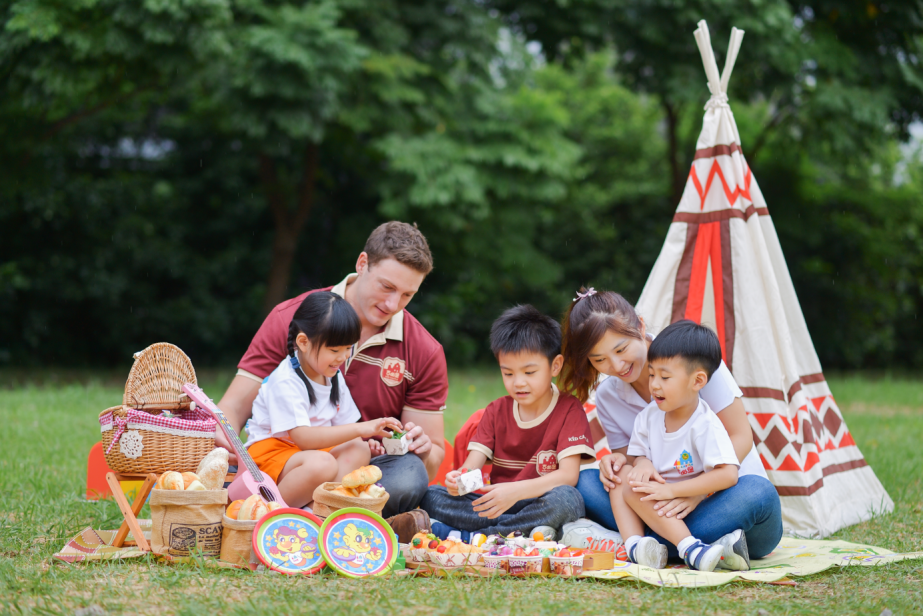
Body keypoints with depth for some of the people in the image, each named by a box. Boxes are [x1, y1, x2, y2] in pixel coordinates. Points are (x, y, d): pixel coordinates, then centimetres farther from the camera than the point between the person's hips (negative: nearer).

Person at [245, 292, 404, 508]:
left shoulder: (334, 377, 9)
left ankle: (316, 504, -35)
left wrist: (363, 441, -11)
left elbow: (342, 425, 14)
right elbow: (303, 437, -27)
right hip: (271, 450, -9)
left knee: (359, 450, -17)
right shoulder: (285, 382, -19)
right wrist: (362, 429, -29)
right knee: (322, 464, -36)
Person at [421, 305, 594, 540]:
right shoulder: (496, 411, 12)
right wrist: (460, 480, -25)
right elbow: (472, 466, 1)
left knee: (566, 499, -37)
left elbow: (568, 475, -15)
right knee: (432, 496, -17)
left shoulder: (569, 409, -2)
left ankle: (466, 536, -29)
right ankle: (526, 532, -26)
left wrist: (516, 490, -31)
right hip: (496, 507, 4)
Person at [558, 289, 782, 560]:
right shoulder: (607, 397, 3)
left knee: (756, 492, -38)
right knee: (585, 482, -17)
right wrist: (617, 463, -16)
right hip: (669, 504, 3)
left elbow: (740, 436, -11)